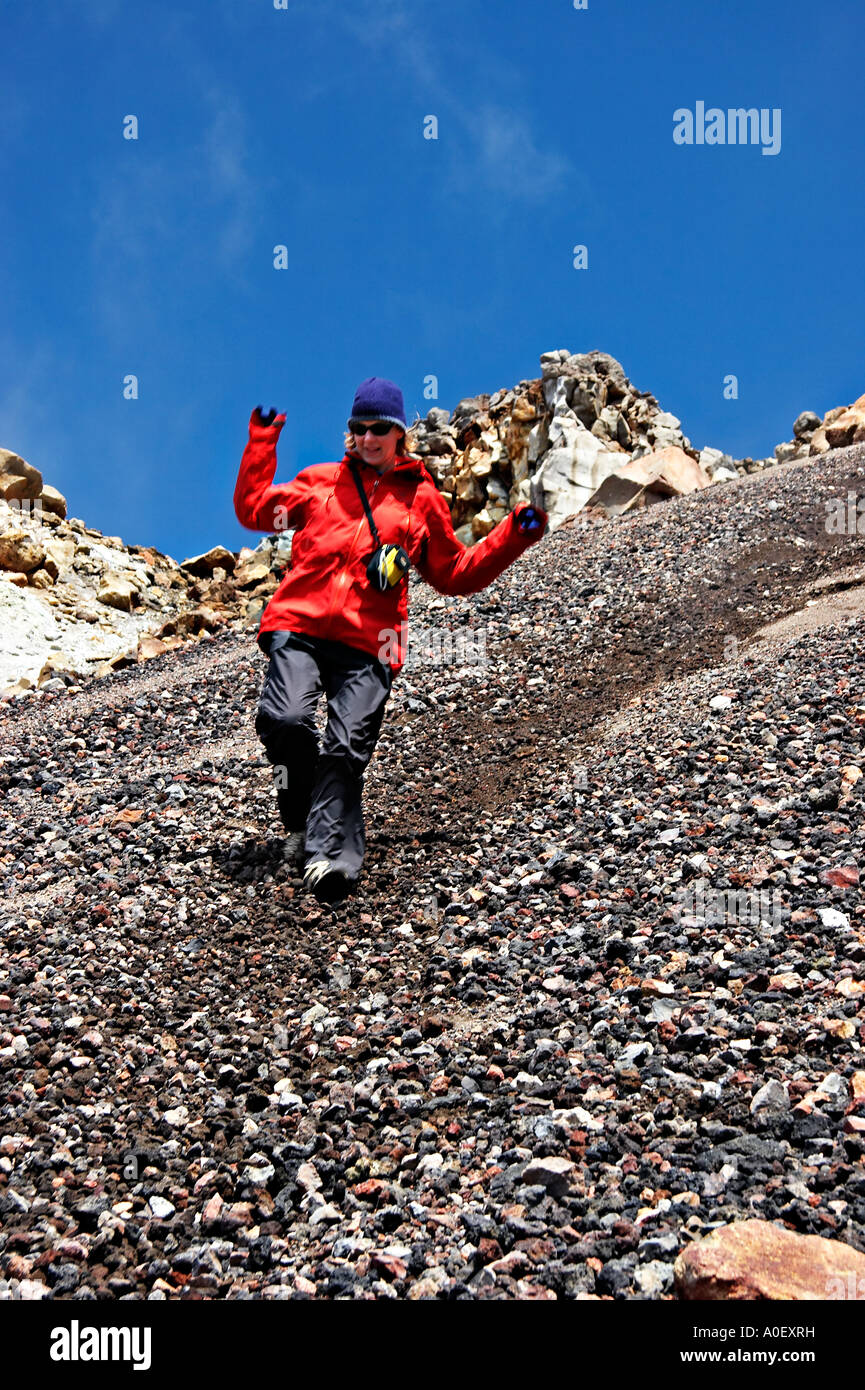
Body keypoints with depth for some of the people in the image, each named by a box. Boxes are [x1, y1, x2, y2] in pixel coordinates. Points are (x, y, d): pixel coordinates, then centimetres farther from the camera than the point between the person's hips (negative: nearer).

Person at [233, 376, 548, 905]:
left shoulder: (422, 499, 17)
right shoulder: (321, 481, 20)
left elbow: (454, 573, 23)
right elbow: (253, 508, 26)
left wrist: (513, 535, 13)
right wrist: (262, 443, 20)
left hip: (368, 642, 0)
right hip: (300, 627, 1)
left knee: (347, 750, -14)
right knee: (285, 718, -22)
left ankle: (330, 856, -15)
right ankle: (301, 819, 4)